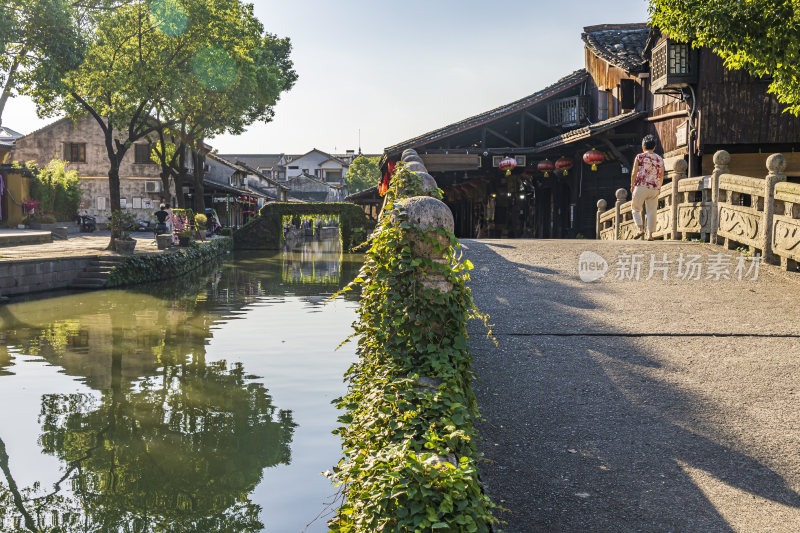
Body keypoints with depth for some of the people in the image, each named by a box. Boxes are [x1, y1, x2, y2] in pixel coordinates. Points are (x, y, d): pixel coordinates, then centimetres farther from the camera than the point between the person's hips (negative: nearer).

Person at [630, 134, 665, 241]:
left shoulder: (639, 157, -2)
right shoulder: (660, 159, 8)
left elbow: (634, 173, -5)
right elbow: (661, 176, 12)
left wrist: (632, 185, 7)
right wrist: (659, 188, 25)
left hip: (641, 187, -3)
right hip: (654, 188, 3)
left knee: (636, 209, 10)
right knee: (651, 211, 6)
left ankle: (641, 229, -6)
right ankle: (650, 234, 4)